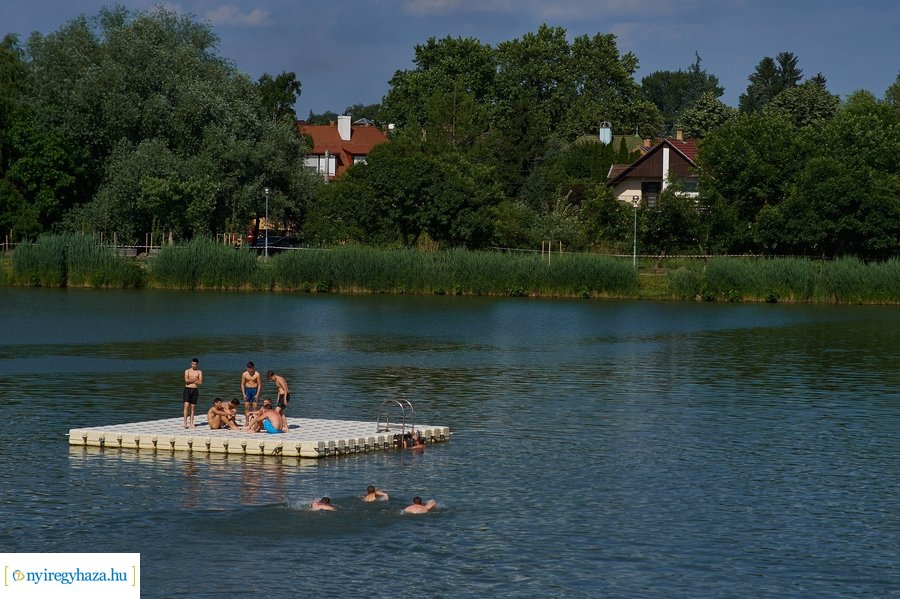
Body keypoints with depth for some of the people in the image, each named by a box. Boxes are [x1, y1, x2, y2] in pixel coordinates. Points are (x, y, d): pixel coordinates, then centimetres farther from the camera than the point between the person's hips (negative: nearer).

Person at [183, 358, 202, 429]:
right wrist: (195, 379, -6)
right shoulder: (187, 371, 5)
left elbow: (200, 382, -5)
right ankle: (185, 422, -13)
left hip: (195, 390, 1)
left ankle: (191, 423, 6)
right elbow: (186, 380, -11)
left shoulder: (199, 372, 7)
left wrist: (191, 380, -6)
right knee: (186, 406, -11)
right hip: (187, 389, -1)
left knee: (192, 407, 3)